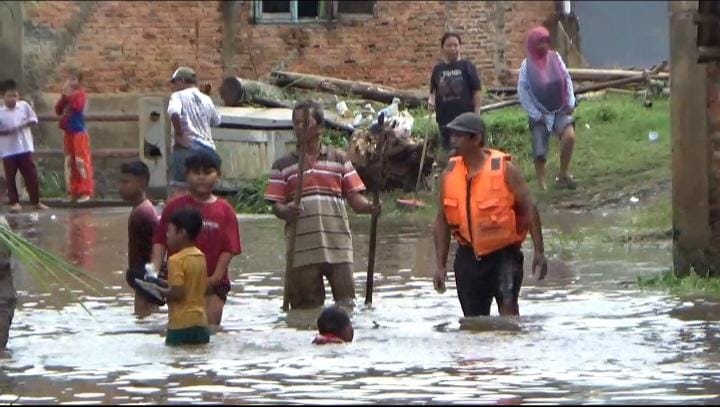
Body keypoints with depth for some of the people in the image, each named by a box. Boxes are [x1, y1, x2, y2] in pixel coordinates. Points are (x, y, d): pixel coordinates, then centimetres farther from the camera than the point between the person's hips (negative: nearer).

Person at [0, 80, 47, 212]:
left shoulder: (24, 106, -1)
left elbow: (34, 120, 5)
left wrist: (25, 124, -14)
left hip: (24, 147, 2)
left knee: (31, 175, 5)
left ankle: (35, 201, 14)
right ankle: (14, 202, 13)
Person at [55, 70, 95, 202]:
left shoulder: (80, 93, -7)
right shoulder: (68, 94, 12)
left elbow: (77, 106, -24)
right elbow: (58, 110, 8)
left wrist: (69, 94, -17)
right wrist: (63, 96, -4)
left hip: (79, 132, -8)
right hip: (68, 133, 8)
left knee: (81, 161, -10)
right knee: (69, 162, 10)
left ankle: (85, 192, -10)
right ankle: (74, 192, 15)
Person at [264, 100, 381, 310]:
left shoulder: (339, 159, 12)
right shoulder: (283, 165, 11)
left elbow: (354, 198, 8)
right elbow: (276, 205, 5)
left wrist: (370, 207, -14)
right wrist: (286, 212, -18)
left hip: (338, 247, 0)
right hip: (302, 251, 0)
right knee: (306, 309, 1)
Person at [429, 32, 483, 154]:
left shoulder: (467, 66, -3)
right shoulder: (438, 69, 8)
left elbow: (476, 92, -3)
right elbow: (433, 90, 19)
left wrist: (477, 115, -8)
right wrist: (431, 100, -3)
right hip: (445, 118, 4)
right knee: (447, 151, 10)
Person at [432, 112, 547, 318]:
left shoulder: (504, 169, -8)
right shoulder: (450, 173, 4)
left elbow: (529, 208, -6)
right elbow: (442, 221, 11)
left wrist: (539, 252, -10)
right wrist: (440, 266, 8)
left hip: (504, 252, -5)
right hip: (469, 255, 5)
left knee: (507, 303, -25)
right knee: (474, 319, 7)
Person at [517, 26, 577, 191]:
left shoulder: (555, 58, -2)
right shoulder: (527, 65, -10)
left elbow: (567, 80, 7)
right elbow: (522, 92, -7)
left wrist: (570, 103, -1)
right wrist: (535, 114, -9)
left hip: (560, 110, 2)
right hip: (540, 114, -2)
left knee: (569, 136, -22)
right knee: (540, 152, -3)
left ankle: (563, 174, -5)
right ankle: (542, 186, 11)